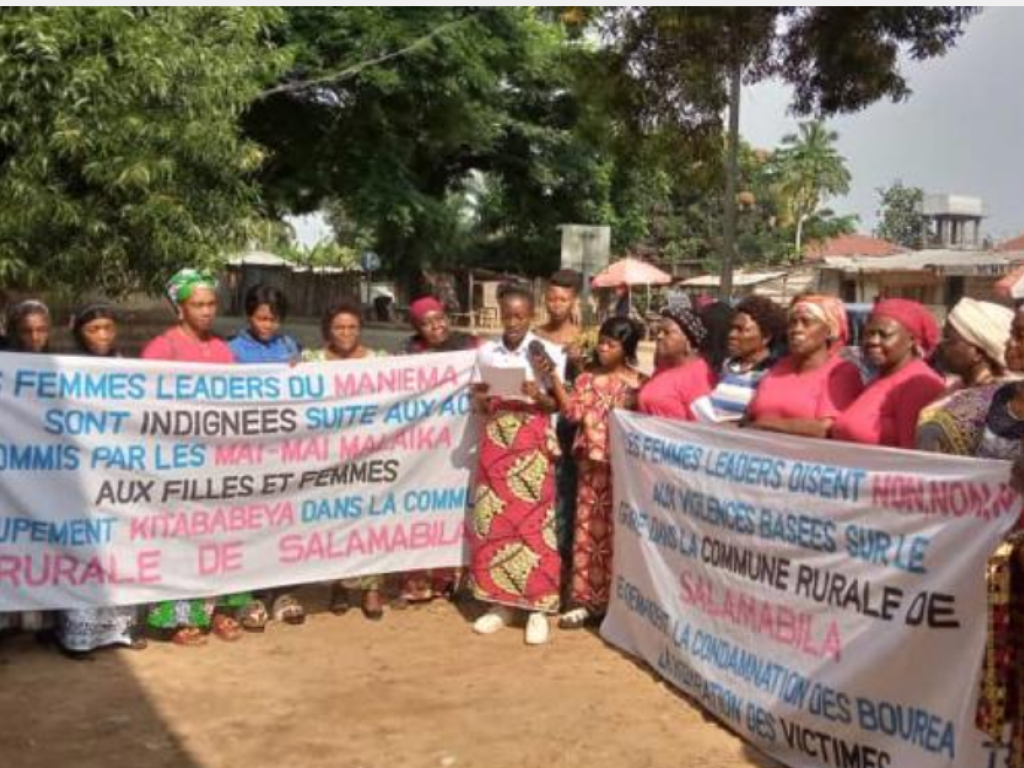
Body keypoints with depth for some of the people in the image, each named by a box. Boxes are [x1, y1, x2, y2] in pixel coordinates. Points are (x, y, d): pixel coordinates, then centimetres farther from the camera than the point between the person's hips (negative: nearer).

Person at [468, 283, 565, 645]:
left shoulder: (550, 353, -2)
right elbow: (477, 397, 12)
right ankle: (500, 602, 14)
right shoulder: (486, 352, 7)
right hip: (495, 441, 3)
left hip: (533, 444, -3)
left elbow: (559, 404, 0)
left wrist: (539, 397, -20)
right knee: (492, 521, 3)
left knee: (534, 523, -4)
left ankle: (538, 609, 4)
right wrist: (483, 403, -10)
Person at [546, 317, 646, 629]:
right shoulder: (588, 377, 7)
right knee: (588, 529, 6)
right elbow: (573, 412, -4)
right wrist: (554, 378, -13)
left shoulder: (638, 383, -2)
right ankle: (587, 600, 14)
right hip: (592, 463, 3)